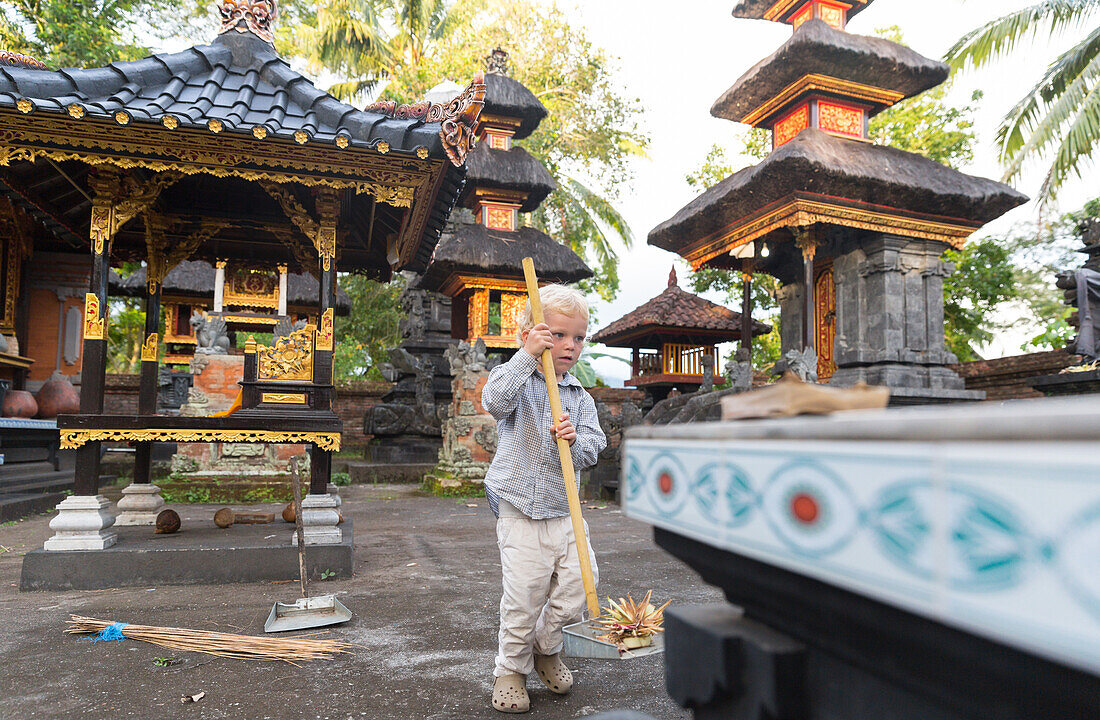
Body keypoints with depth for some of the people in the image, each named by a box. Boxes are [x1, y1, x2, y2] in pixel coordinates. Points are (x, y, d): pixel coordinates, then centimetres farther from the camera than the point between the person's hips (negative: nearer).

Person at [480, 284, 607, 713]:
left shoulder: (580, 398, 9)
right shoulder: (517, 380, -3)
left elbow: (592, 451, 3)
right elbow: (494, 400, -26)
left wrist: (574, 440, -19)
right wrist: (526, 355, -27)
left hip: (565, 513, 5)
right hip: (520, 514, -4)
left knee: (578, 585, 3)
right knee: (522, 601, 0)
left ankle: (546, 648, 34)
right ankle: (511, 670, 27)